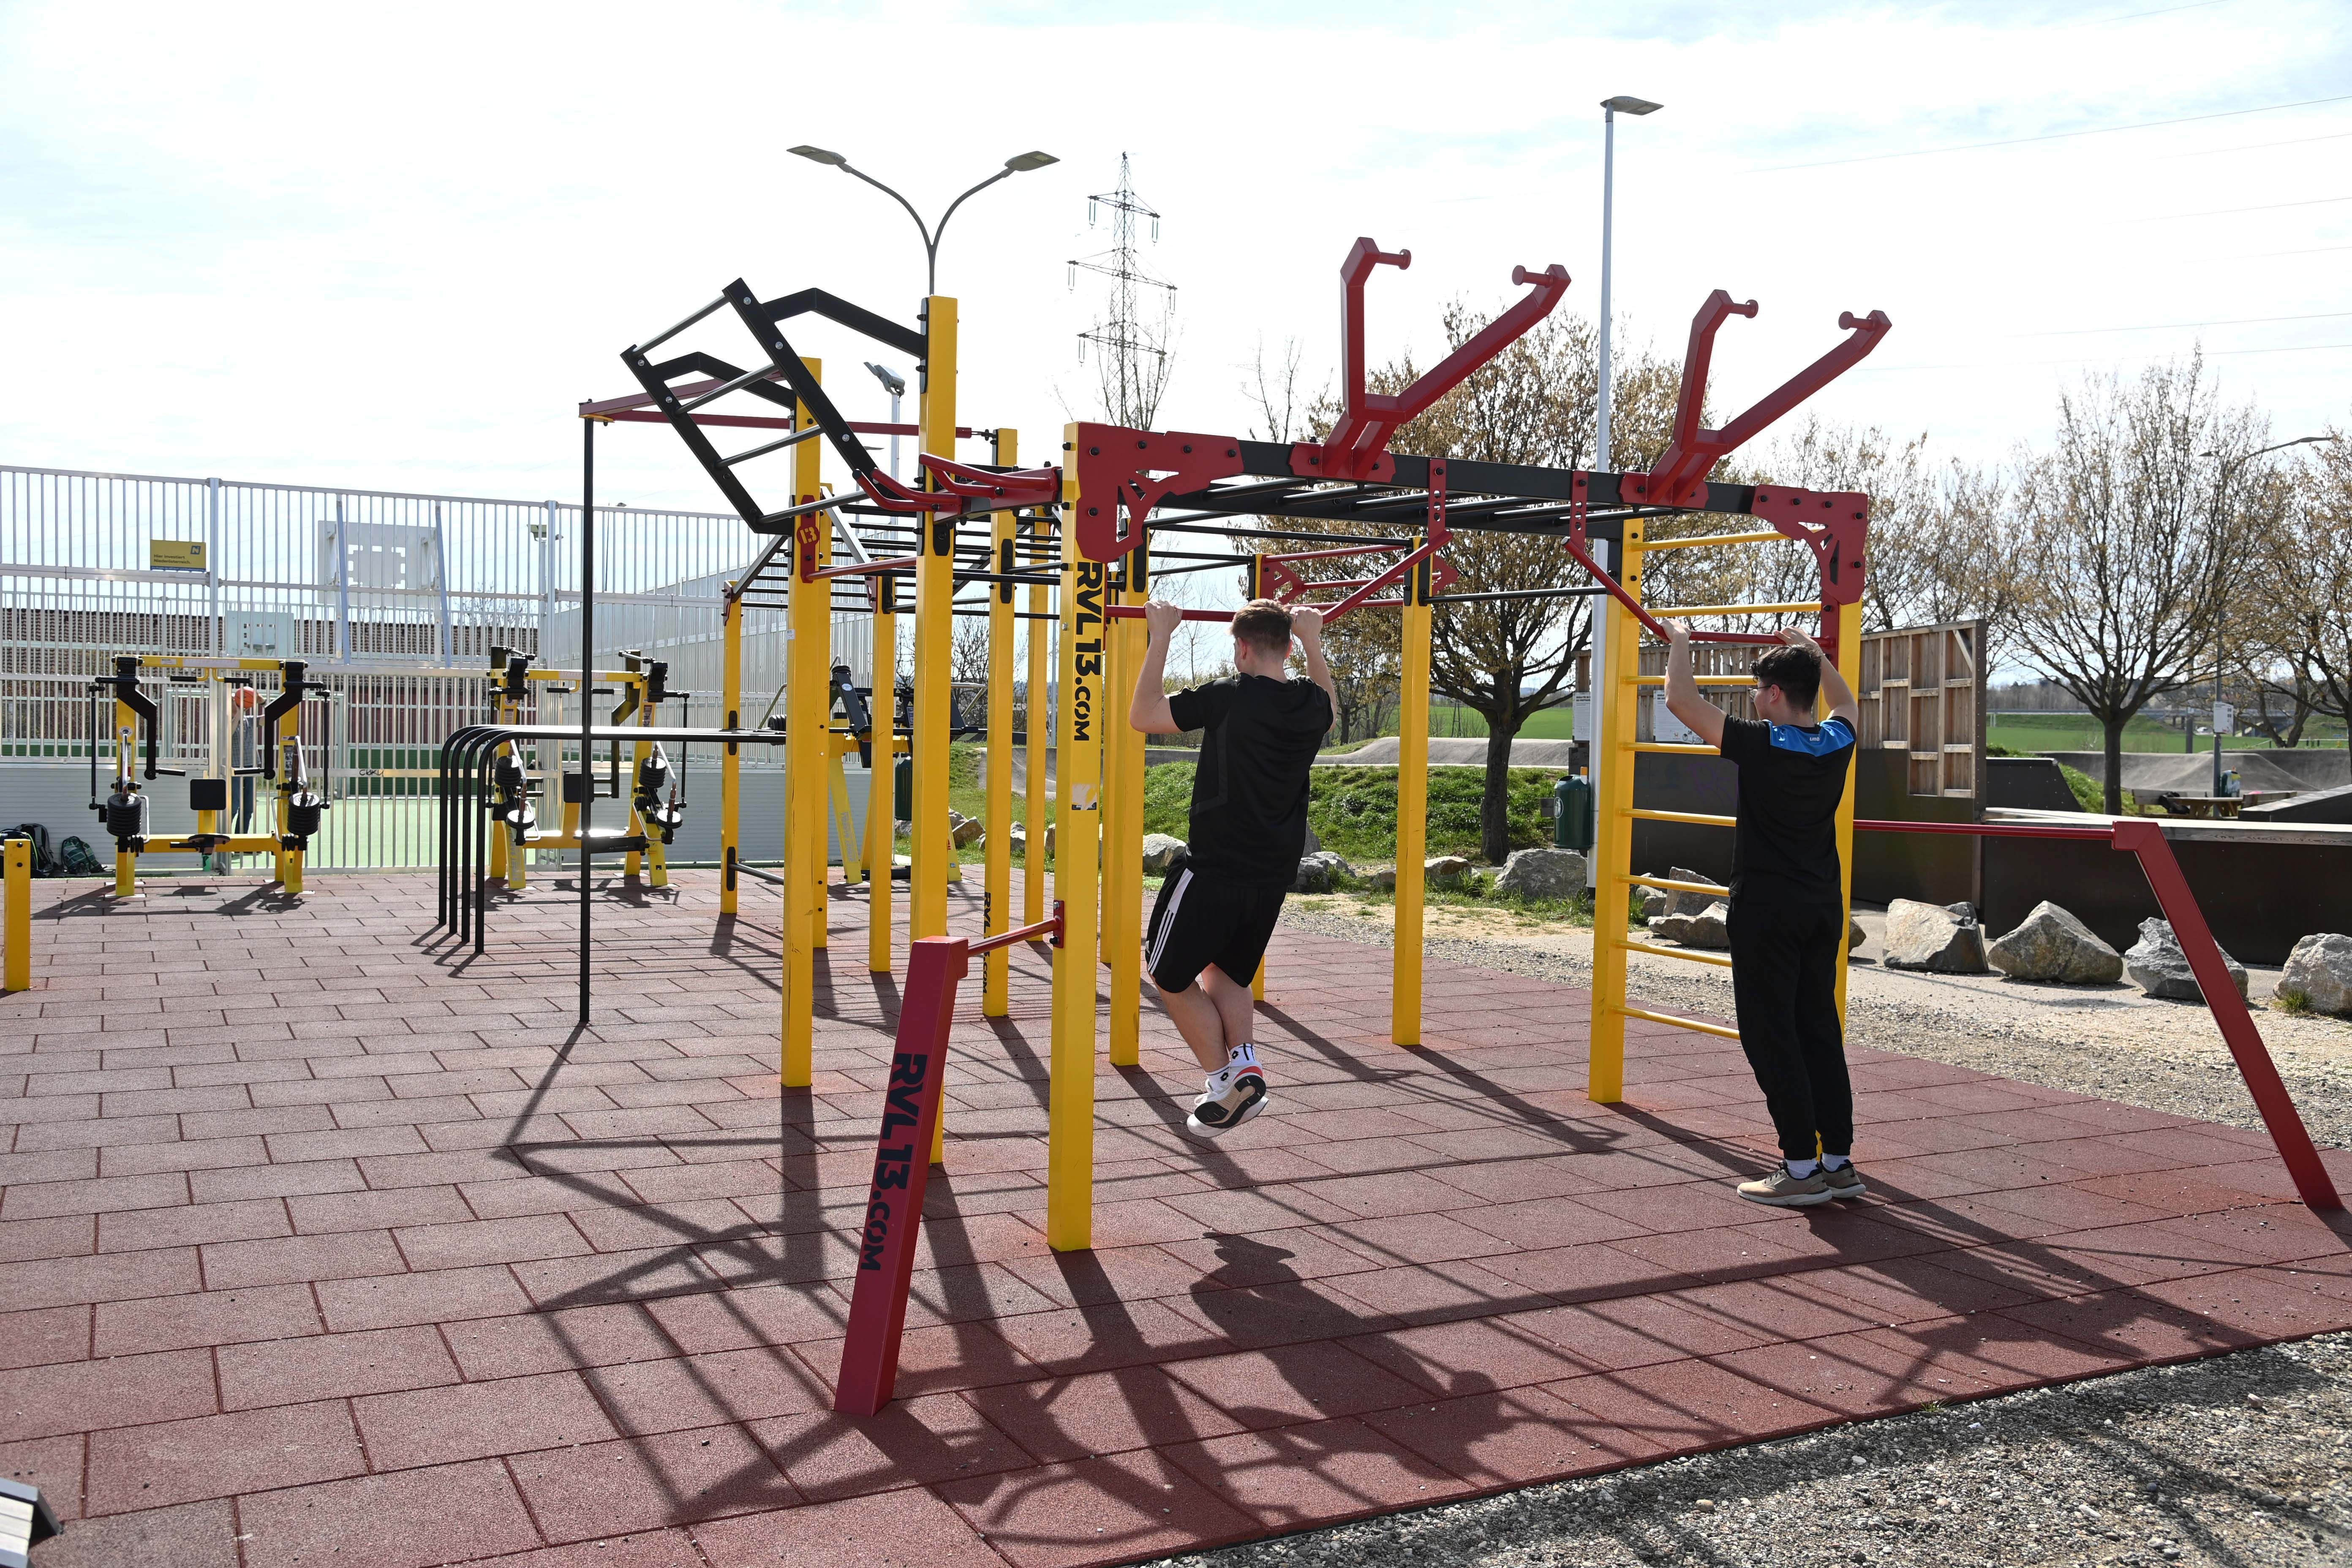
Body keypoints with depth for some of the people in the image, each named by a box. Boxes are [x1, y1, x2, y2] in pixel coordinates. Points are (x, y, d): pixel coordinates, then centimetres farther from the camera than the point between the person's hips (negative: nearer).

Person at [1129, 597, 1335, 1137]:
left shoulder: (1231, 697, -16)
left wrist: (1160, 638, -6)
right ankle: (1243, 1059, 4)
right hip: (1275, 874, 7)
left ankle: (1229, 1081, 1)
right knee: (1226, 973, 25)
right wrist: (1312, 640, 34)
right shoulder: (1312, 704, 3)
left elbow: (1142, 716, -10)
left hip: (1215, 869, -7)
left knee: (1171, 976, 10)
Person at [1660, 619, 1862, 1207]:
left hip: (1767, 909, -7)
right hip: (1824, 906, 7)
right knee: (1820, 1030, 12)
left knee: (1771, 1034, -2)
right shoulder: (1837, 745, 3)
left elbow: (1680, 700, -10)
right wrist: (1811, 650, 39)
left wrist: (1679, 645, 7)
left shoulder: (1760, 745, -16)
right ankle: (1839, 1162, 14)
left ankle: (1802, 1167, -2)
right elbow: (1846, 702, 29)